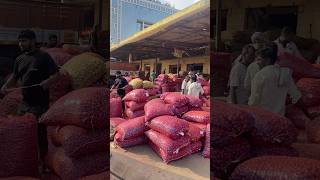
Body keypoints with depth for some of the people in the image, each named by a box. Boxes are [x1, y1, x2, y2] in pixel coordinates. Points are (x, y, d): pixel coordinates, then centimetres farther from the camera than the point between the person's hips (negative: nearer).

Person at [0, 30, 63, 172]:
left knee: (40, 134, 1)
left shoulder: (43, 57, -7)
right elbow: (14, 77, 22)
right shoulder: (19, 59, 13)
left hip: (40, 104, -7)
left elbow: (56, 75, -11)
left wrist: (43, 85, -25)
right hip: (25, 103, 7)